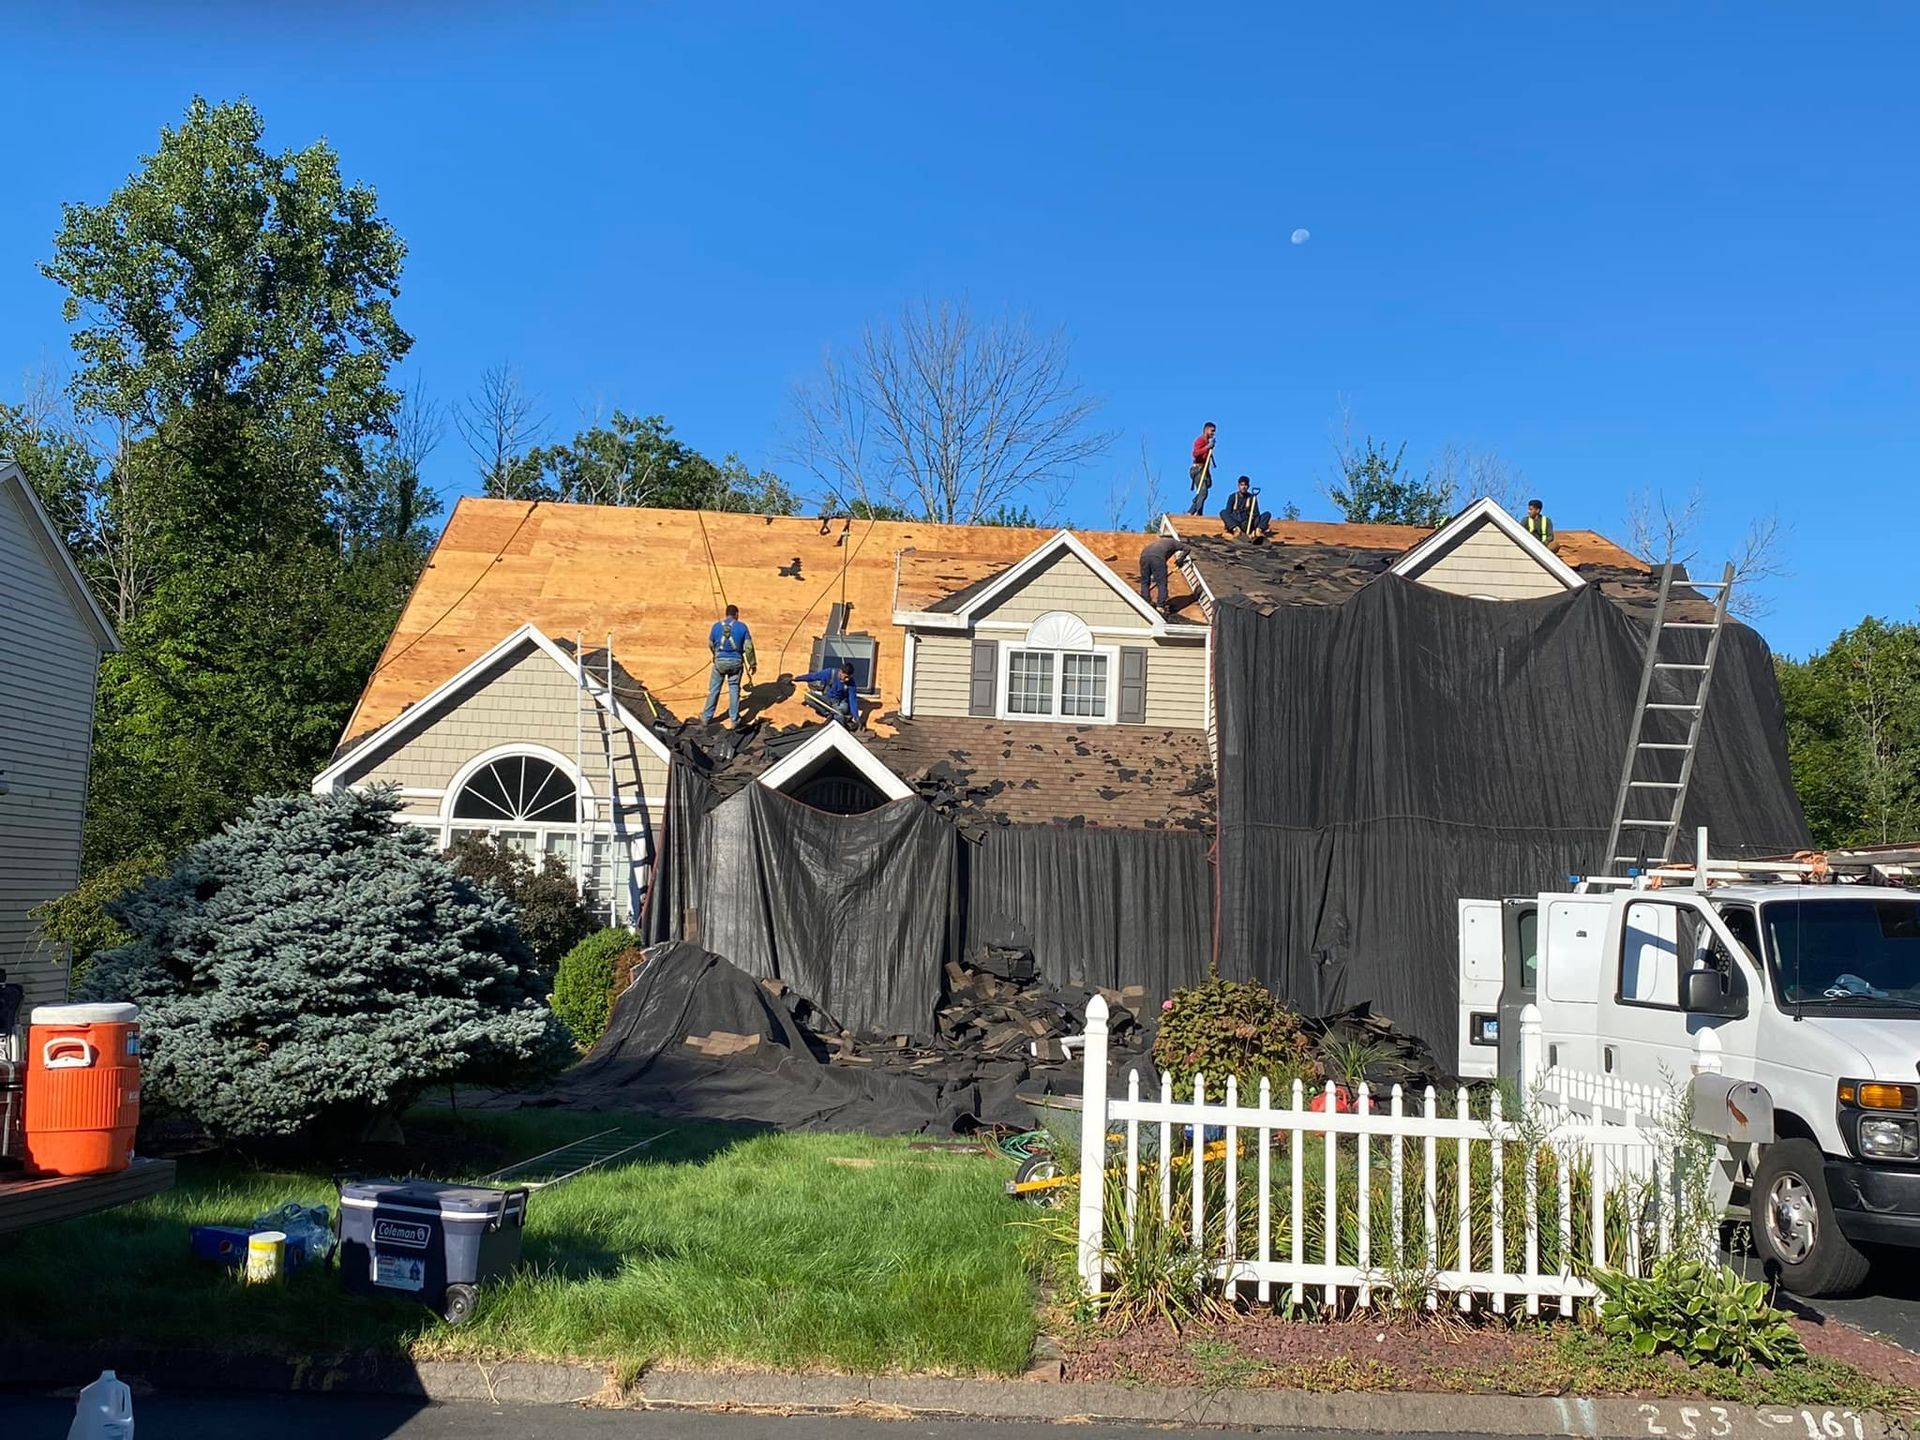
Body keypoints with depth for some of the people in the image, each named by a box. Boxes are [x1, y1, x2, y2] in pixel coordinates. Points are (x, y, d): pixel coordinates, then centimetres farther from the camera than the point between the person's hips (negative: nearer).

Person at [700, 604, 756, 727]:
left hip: (720, 661, 1)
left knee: (714, 690, 11)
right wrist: (752, 664, 4)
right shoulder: (742, 626, -4)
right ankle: (734, 720, 12)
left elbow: (710, 644, 12)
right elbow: (748, 647, -6)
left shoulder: (717, 625, -1)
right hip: (736, 662, 0)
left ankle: (707, 718, 20)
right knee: (734, 690, 9)